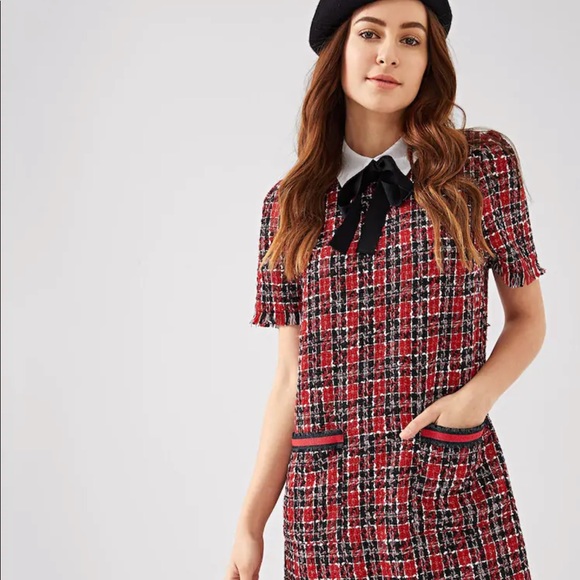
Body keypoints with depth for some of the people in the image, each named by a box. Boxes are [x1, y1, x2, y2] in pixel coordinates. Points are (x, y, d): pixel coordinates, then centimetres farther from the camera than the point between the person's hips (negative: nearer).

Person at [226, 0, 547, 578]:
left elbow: (527, 318, 8)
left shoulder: (485, 166, 0)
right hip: (326, 502, 1)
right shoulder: (290, 205, 4)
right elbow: (291, 379, 5)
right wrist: (250, 525, 1)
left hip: (454, 491, -1)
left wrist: (477, 395, -12)